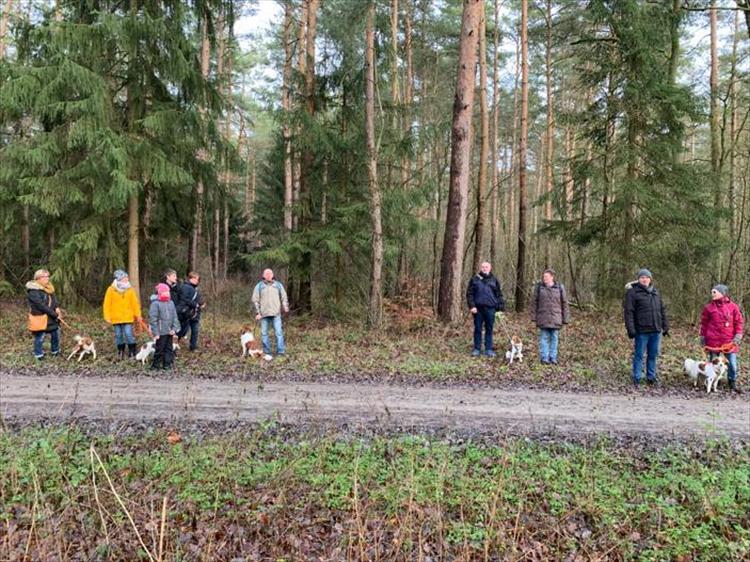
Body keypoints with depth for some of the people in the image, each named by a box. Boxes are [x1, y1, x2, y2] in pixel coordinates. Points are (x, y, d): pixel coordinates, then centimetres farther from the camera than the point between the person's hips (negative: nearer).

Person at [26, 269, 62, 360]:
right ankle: (39, 354, 22)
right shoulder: (33, 291, -20)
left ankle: (55, 351, 33)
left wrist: (57, 308, -14)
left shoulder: (48, 287, 7)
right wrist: (55, 315, -21)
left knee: (55, 333, 15)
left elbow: (53, 298, 8)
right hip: (40, 318, -8)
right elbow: (41, 306, -24)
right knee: (40, 337, 3)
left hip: (51, 317, 8)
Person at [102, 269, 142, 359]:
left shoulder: (130, 290, 1)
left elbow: (135, 303, 2)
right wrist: (107, 317, -5)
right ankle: (120, 352, 23)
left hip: (128, 318, -1)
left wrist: (138, 315, -1)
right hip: (116, 318, 1)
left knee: (129, 334, -8)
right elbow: (107, 304, -1)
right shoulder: (111, 290, -2)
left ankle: (132, 352, 3)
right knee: (118, 335, 9)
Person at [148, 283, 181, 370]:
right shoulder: (155, 303, -10)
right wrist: (156, 332, -15)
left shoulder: (171, 303, 8)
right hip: (161, 332, -6)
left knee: (169, 349, 11)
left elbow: (175, 317, 10)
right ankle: (155, 365, 14)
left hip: (169, 332, 6)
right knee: (159, 349, 1)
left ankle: (167, 364, 20)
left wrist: (174, 329, 0)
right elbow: (153, 319, -12)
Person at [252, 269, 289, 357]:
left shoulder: (278, 285, 11)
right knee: (264, 333, 3)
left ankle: (281, 351, -2)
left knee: (279, 332, -6)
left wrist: (285, 307, -7)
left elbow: (284, 297, 11)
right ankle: (267, 352, 12)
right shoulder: (259, 286, 8)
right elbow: (255, 300, 5)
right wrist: (257, 312, -3)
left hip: (276, 313, 0)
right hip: (264, 314, 0)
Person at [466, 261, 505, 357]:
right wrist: (472, 306, -8)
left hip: (490, 308, 1)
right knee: (477, 329, 6)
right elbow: (469, 294, 2)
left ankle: (488, 349, 14)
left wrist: (500, 308, 1)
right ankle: (477, 349, 15)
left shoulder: (494, 280, 8)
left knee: (489, 329, 6)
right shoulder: (475, 279, 5)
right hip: (478, 308, -1)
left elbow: (499, 295, 8)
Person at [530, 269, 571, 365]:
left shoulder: (560, 288, 2)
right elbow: (534, 302, 5)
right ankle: (544, 357, 9)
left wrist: (565, 319, 2)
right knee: (544, 338, 2)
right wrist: (534, 317, 1)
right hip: (543, 318, 0)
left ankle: (553, 357, 14)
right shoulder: (539, 287, 2)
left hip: (556, 318, 1)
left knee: (554, 338, 6)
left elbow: (564, 304, 5)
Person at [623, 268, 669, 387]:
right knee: (639, 355, 1)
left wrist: (665, 326, 13)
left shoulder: (655, 292, 14)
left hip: (656, 330, 6)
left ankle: (651, 377, 23)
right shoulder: (633, 292, -6)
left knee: (653, 355, 12)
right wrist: (630, 329, -16)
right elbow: (628, 312, -11)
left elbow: (662, 310, 18)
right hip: (641, 331, -6)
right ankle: (636, 379, 9)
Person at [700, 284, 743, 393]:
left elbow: (738, 322, 4)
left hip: (729, 341, 0)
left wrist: (737, 336, -4)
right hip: (713, 341, 0)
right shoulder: (709, 307, 1)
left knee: (732, 363, 1)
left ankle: (732, 383, 18)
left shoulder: (733, 306, 1)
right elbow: (704, 324, 6)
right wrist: (703, 338, 5)